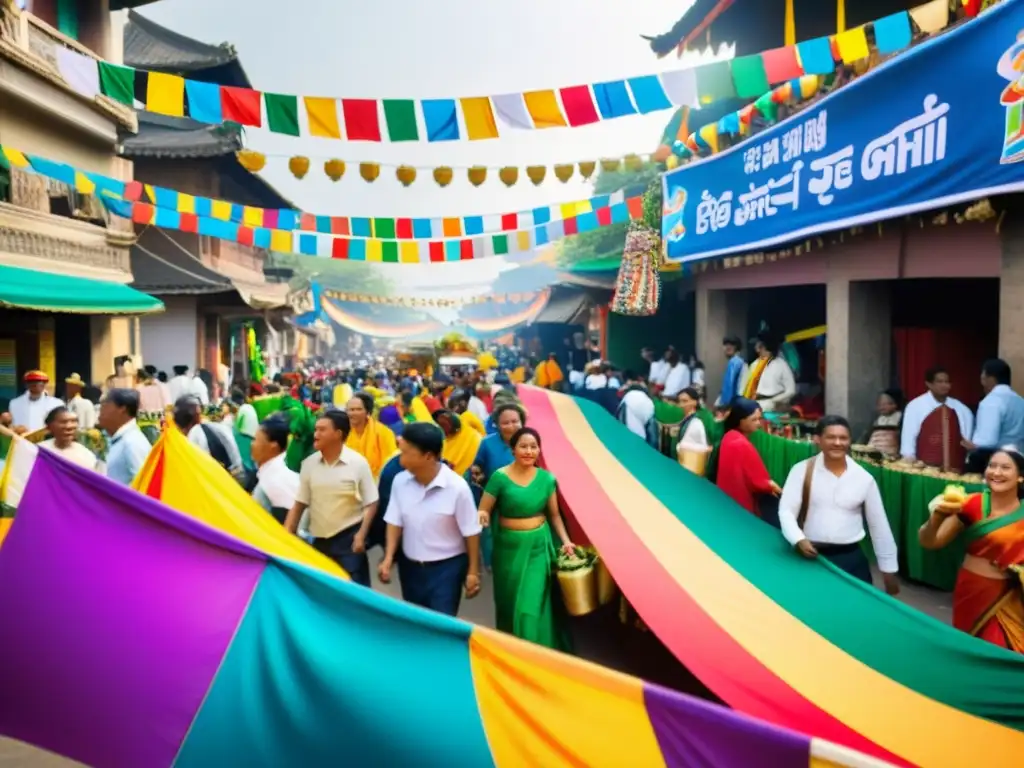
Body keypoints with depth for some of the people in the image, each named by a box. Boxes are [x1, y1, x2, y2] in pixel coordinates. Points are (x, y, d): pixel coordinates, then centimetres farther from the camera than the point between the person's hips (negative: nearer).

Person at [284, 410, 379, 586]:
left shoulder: (358, 463, -10)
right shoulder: (309, 463, 0)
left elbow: (371, 503, -6)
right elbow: (299, 504, 5)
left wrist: (361, 535, -14)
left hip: (348, 537, -4)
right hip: (319, 540, 4)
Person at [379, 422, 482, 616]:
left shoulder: (457, 487, -21)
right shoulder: (400, 481, -9)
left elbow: (471, 532, -13)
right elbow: (395, 522, 2)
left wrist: (473, 572, -7)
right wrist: (388, 558, -8)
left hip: (446, 567, -5)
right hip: (410, 566, 5)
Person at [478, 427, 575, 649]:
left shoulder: (546, 478, -2)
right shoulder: (500, 477, -12)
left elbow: (554, 514, 8)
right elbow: (483, 512, -9)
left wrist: (565, 541, -3)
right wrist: (482, 517, -31)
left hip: (539, 545, 1)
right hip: (510, 547, -1)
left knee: (534, 604, 1)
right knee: (511, 603, 11)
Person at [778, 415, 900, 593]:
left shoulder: (864, 478, 0)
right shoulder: (802, 470, -5)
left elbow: (879, 524, 7)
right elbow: (786, 511, -9)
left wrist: (889, 570, 9)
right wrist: (799, 540, -27)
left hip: (851, 558, 2)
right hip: (811, 557, -1)